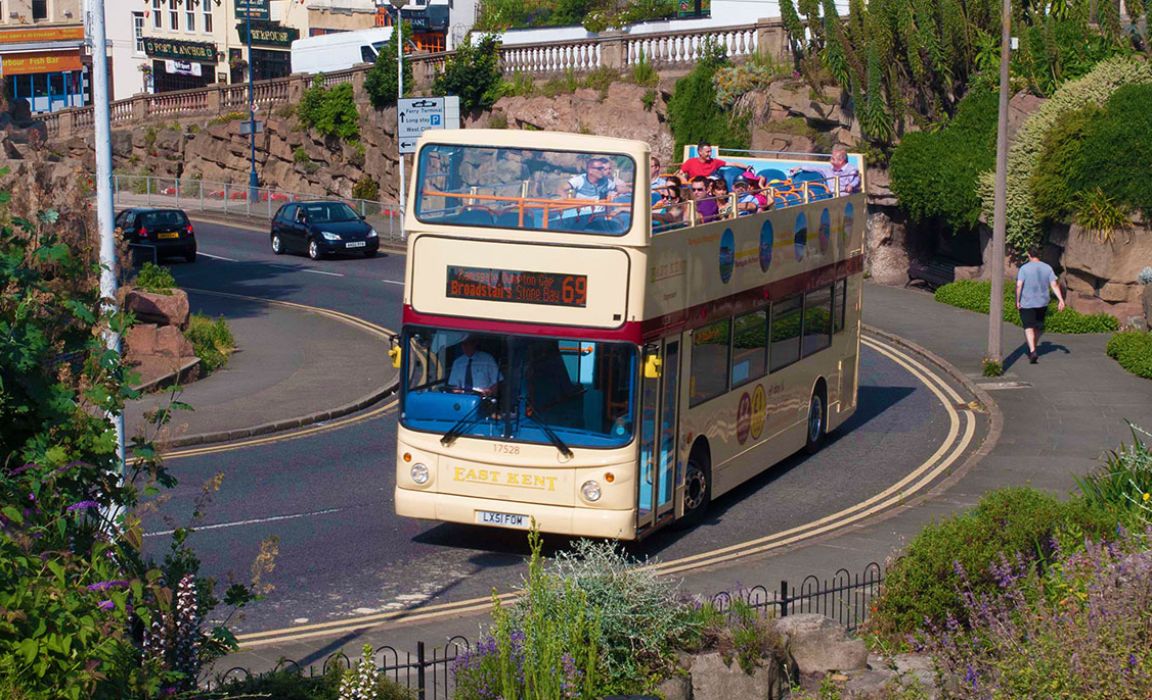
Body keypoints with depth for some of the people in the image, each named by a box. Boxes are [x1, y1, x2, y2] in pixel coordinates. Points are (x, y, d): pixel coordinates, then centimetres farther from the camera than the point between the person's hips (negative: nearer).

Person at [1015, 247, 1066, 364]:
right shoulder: (1047, 268, 1)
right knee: (1038, 327, 20)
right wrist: (1061, 300, -7)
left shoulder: (1024, 268, -9)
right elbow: (1054, 285, -5)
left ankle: (1032, 351, -21)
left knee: (1029, 327, -4)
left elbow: (1018, 285, -16)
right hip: (1042, 303, 4)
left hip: (1027, 303, -4)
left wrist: (1017, 301, -9)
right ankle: (1032, 347, 35)